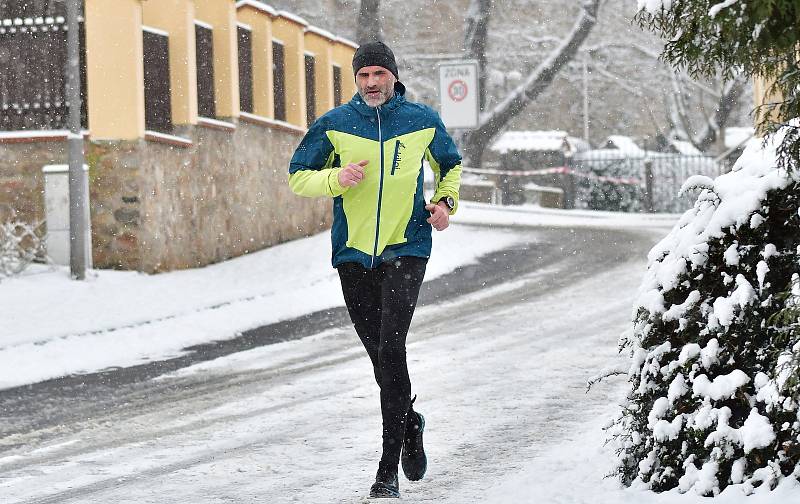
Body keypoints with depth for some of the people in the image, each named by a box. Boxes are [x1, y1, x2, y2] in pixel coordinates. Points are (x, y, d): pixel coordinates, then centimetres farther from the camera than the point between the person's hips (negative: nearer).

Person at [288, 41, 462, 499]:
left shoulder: (423, 121, 3)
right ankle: (410, 425, 40)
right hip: (354, 253, 2)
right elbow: (298, 177, 5)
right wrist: (337, 178, -14)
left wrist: (446, 202, 3)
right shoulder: (334, 124, 1)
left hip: (407, 249, -2)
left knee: (391, 347, -17)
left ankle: (389, 472, -15)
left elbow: (451, 166, 22)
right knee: (380, 354, 10)